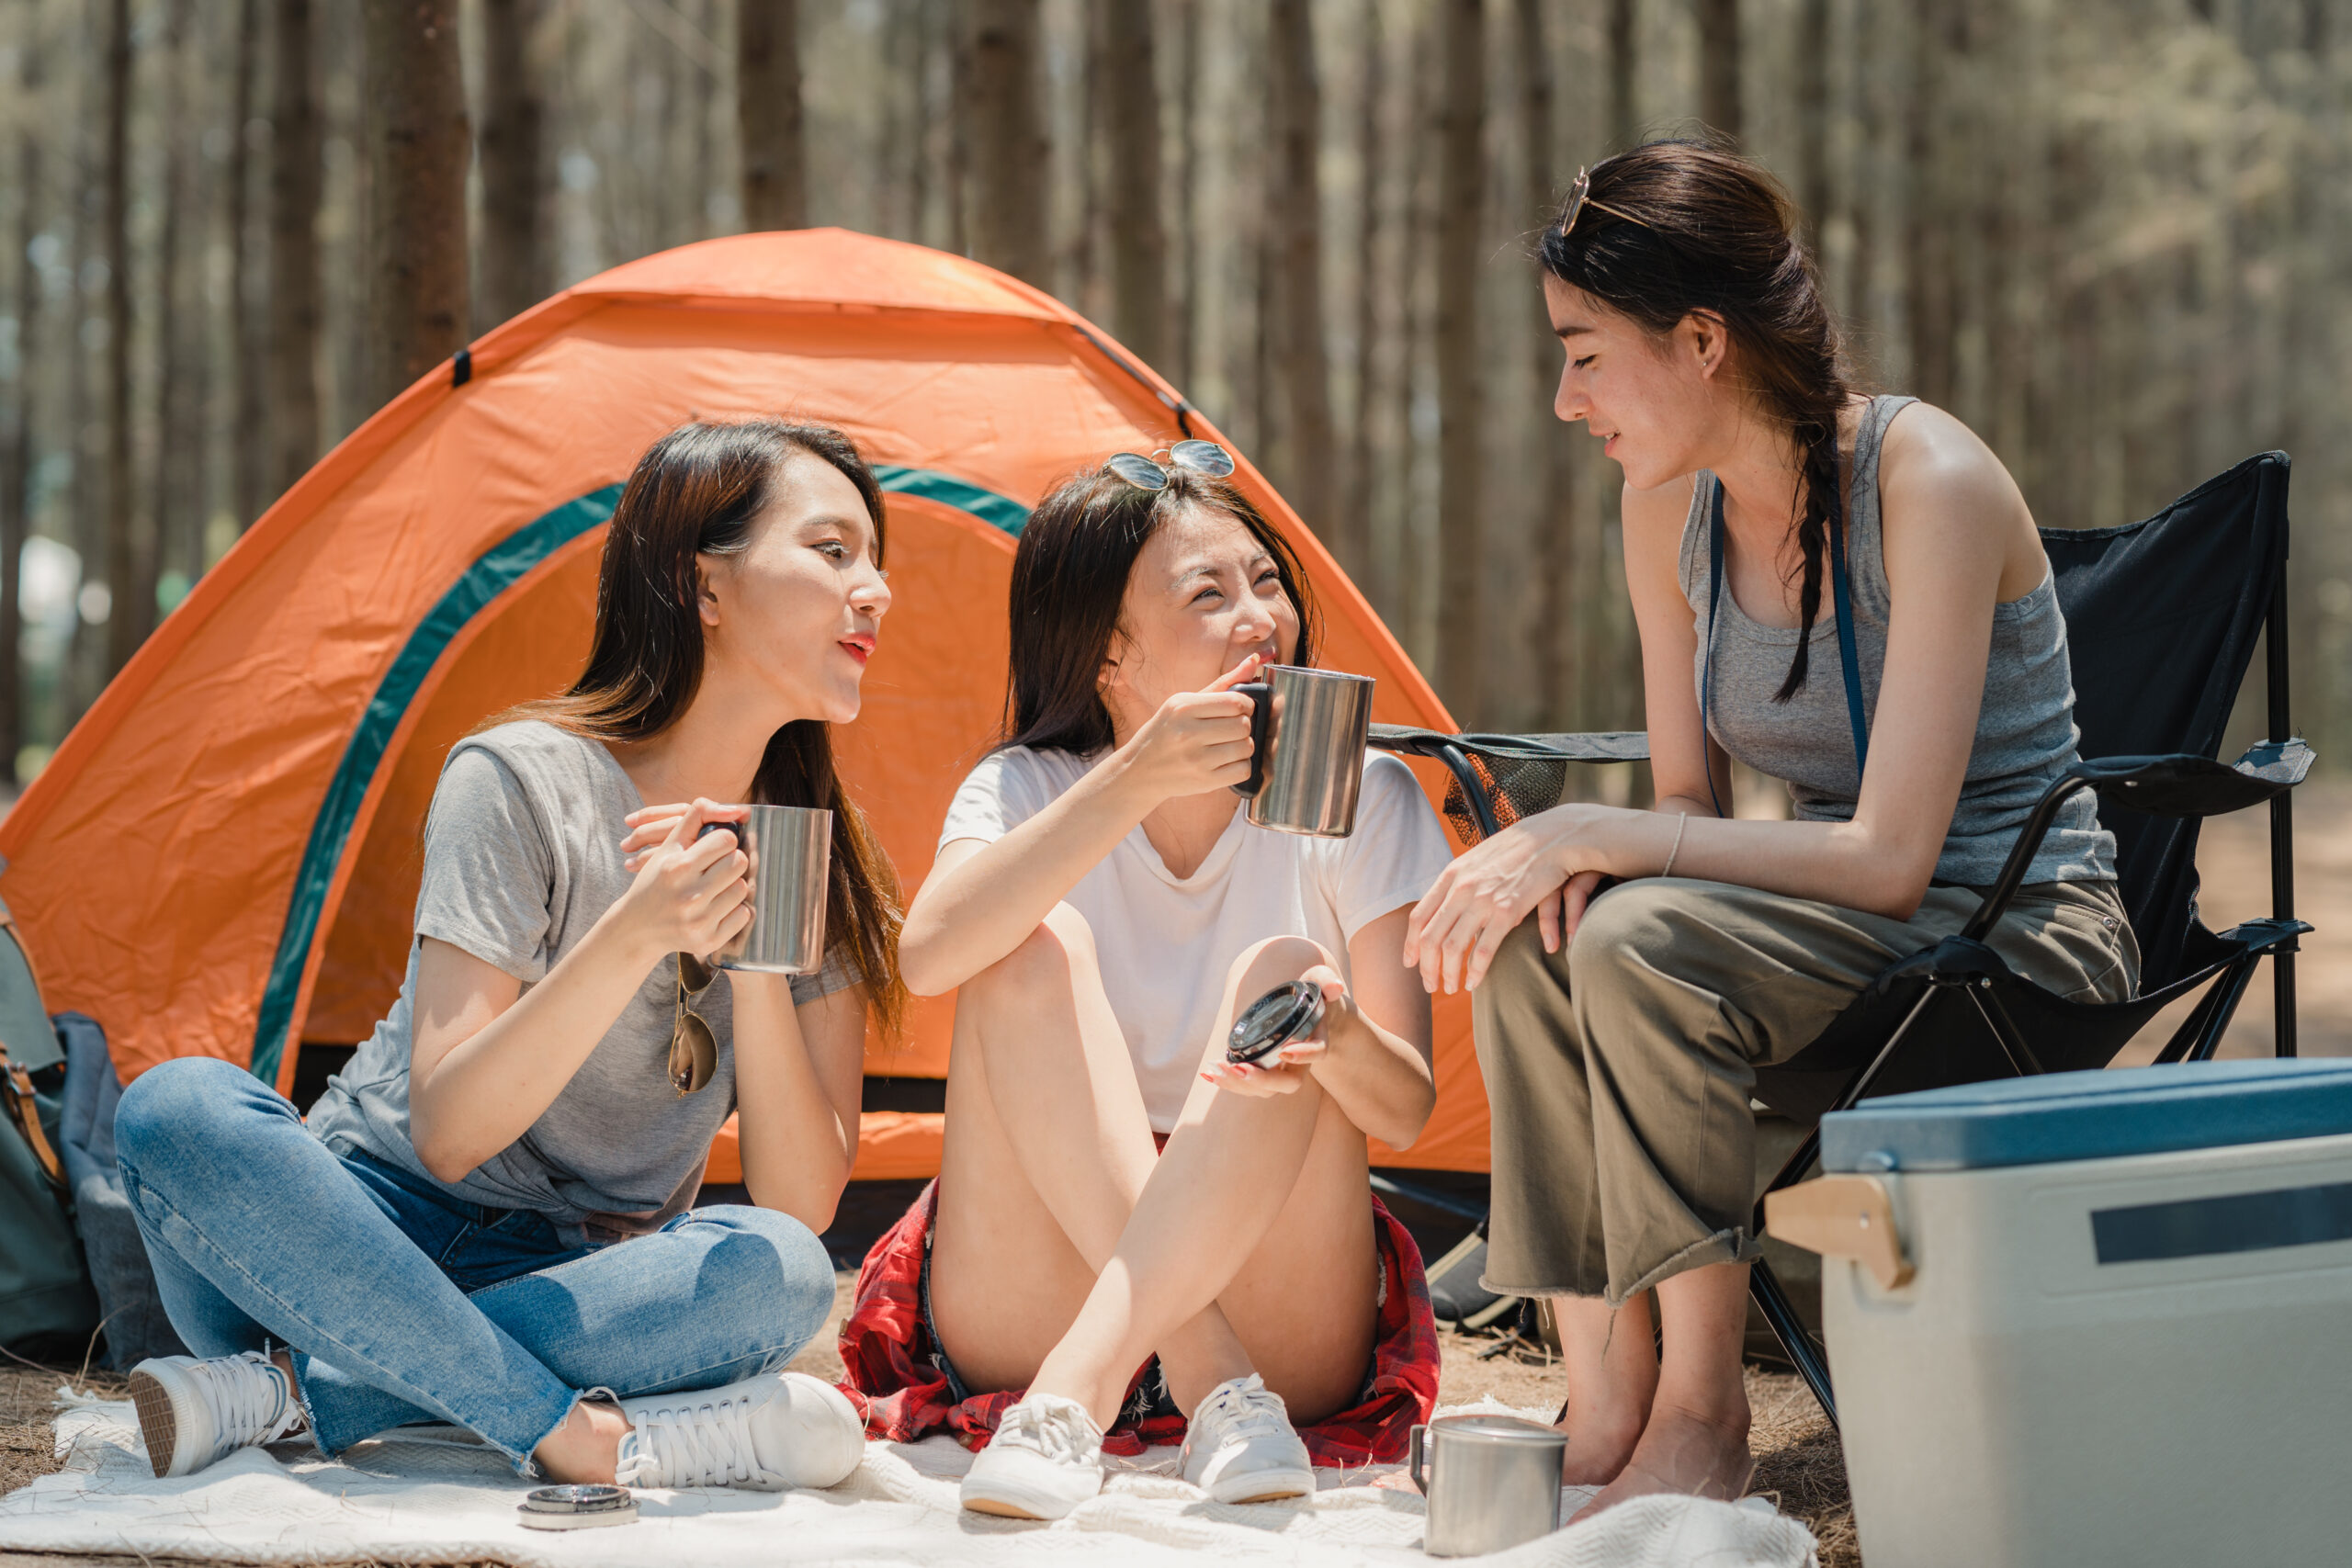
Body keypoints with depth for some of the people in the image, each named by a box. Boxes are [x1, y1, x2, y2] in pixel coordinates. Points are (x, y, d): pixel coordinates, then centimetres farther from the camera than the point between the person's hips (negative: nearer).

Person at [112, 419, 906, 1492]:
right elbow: (447, 1135, -20)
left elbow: (803, 1206, -9)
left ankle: (297, 1391, -28)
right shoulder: (520, 782, -13)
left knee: (778, 1272, -31)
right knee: (180, 1110, -33)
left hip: (569, 1283, 3)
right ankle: (580, 1436, -37)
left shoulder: (826, 871, 0)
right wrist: (635, 933, -33)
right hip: (373, 1232, -2)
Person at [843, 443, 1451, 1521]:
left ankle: (1076, 1392, -35)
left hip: (1283, 1330, 0)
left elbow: (1406, 1110, -7)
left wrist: (1344, 1041, -32)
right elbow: (928, 957, -25)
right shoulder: (1026, 789, 0)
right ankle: (1216, 1391, -33)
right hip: (1016, 1328, 0)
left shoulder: (1359, 798, 0)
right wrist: (1133, 782, -34)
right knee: (1039, 945, -22)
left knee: (1280, 969, -23)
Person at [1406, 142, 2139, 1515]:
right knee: (1533, 945, -21)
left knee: (1645, 942, -30)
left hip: (2026, 934, -7)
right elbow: (1690, 800, 7)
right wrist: (1572, 858, -17)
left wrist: (1591, 834, -27)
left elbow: (1890, 855, -26)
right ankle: (1605, 1413, -15)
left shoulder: (1928, 485, -22)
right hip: (1843, 920, 7)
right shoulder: (1673, 503, 1)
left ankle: (1701, 1418, -18)